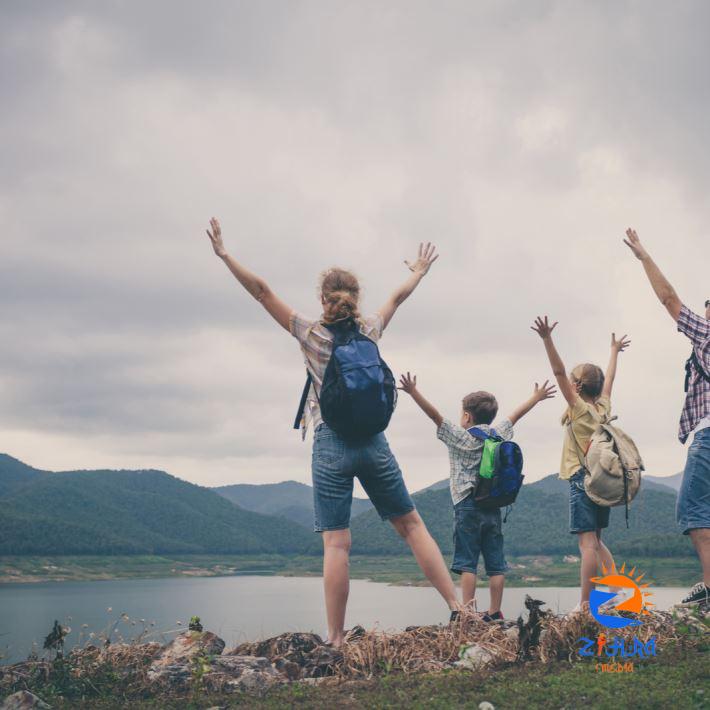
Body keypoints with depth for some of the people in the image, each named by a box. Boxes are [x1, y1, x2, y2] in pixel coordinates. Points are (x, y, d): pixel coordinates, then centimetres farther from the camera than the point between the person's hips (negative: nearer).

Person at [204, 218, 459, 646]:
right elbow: (398, 297, 25)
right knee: (411, 523, 13)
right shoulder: (370, 331, 6)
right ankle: (457, 605, 9)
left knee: (336, 543, -4)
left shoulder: (312, 334, -1)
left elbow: (263, 291, -2)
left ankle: (336, 639, -5)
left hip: (332, 445, -2)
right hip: (374, 442, 3)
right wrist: (420, 271, 42)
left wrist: (224, 255, 3)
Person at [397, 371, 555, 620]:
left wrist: (413, 392, -14)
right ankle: (494, 613, 11)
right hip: (493, 506, 5)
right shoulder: (497, 434, 10)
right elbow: (516, 414, 25)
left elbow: (435, 415, -11)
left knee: (466, 563, -6)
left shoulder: (461, 437, -4)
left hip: (468, 505, -5)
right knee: (496, 564, 7)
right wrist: (536, 397, 39)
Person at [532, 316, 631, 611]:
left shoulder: (580, 407, -6)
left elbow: (559, 371, -16)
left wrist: (547, 339, -23)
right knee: (596, 542, 18)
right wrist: (614, 351, 43)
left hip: (583, 480, -7)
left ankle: (585, 605, -13)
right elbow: (609, 378, 28)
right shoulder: (604, 407, 10)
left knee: (588, 543, -11)